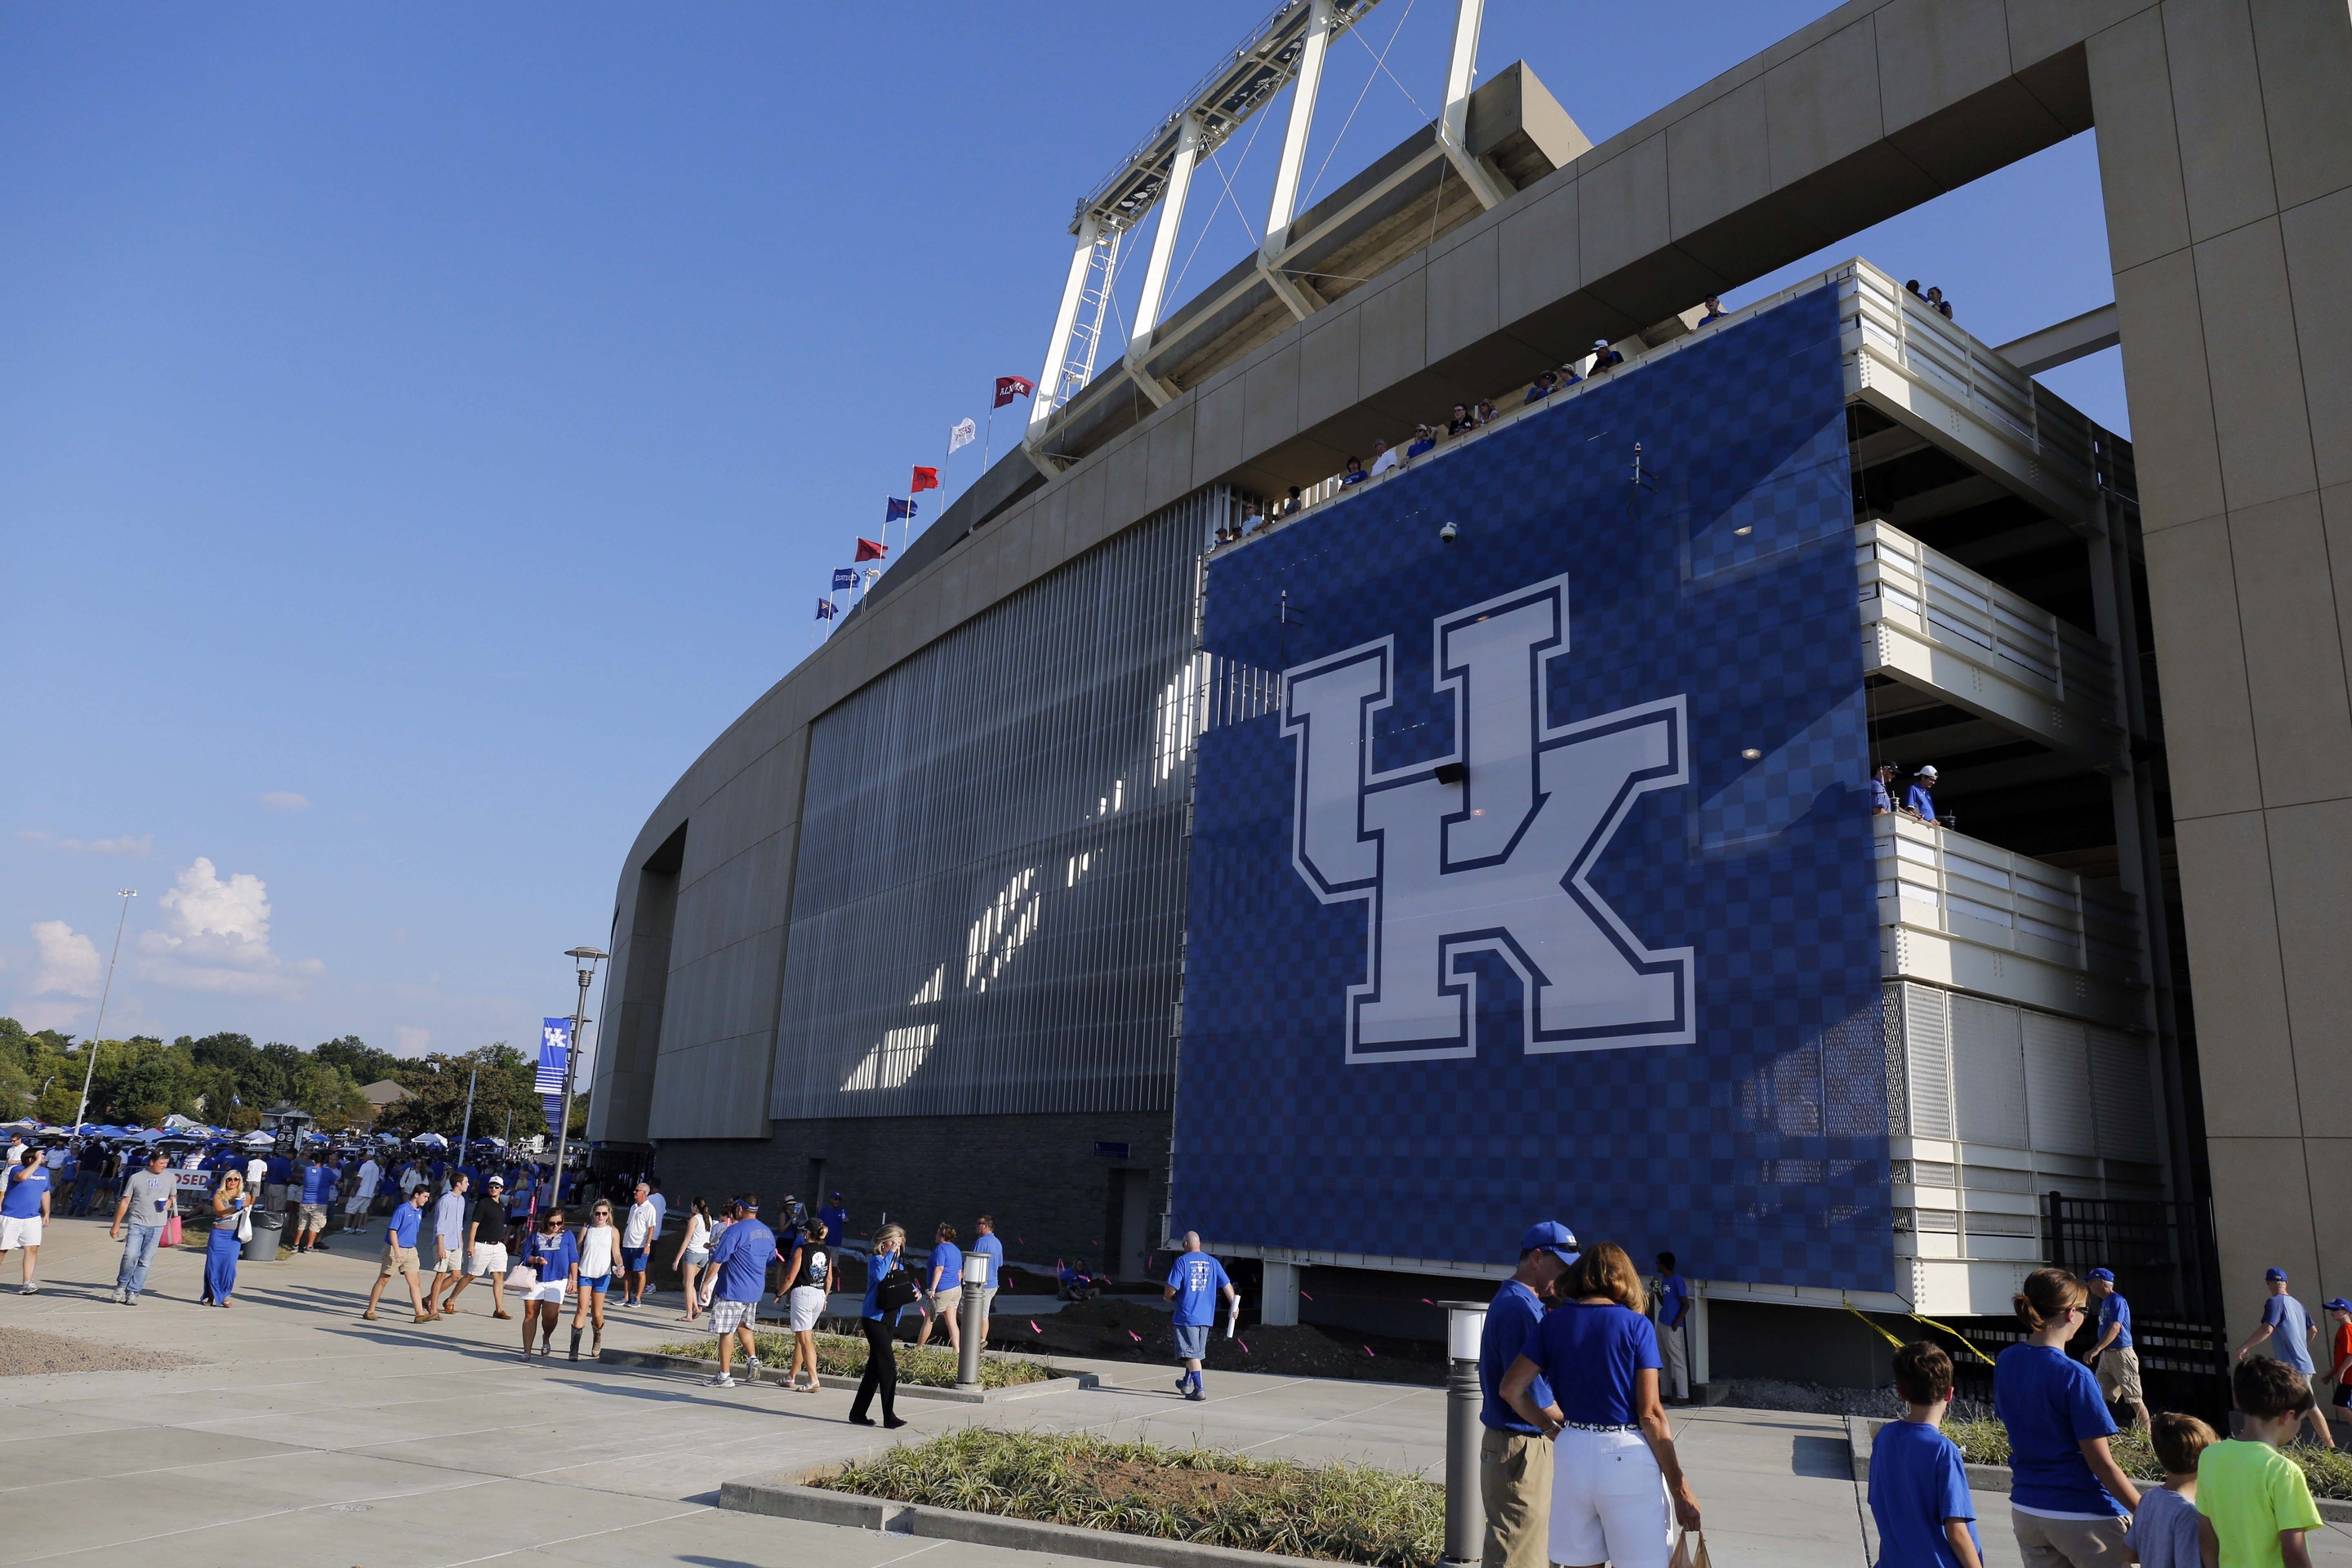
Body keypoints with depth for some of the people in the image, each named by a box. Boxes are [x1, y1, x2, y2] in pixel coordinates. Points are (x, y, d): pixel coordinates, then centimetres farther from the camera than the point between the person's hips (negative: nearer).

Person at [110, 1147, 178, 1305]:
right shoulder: (136, 1178, 3)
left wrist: (170, 1202, -1)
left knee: (145, 1261, 1)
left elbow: (174, 1196, 23)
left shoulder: (170, 1178, 9)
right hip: (137, 1223, -2)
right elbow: (125, 1202, 5)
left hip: (157, 1226, 2)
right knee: (130, 1256, -14)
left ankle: (133, 1292, 9)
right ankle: (121, 1285, 9)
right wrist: (116, 1225, 3)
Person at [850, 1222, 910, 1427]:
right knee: (888, 1366, -13)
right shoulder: (876, 1260, -9)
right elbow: (879, 1275, -30)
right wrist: (890, 1254, -22)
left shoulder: (897, 1263, 14)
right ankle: (889, 1416, -11)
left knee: (875, 1367, 11)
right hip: (874, 1318, -8)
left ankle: (858, 1413, 19)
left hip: (890, 1320, 8)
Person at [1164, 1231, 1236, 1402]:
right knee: (1196, 1352, 20)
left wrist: (1168, 1298, 10)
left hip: (1186, 1315, -5)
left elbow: (1170, 1290, -11)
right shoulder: (1212, 1262, 6)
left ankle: (1199, 1389, -9)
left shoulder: (1182, 1261, -8)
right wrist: (1234, 1306, 6)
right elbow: (1227, 1286, 2)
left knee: (1191, 1353, -2)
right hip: (1206, 1316, 5)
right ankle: (1187, 1383, 33)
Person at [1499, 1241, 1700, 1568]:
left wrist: (1554, 1430, 11)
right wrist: (1680, 1486, -3)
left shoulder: (1554, 1321, 6)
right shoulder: (1636, 1324, -4)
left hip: (1571, 1454, 4)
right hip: (1626, 1456, -4)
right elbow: (1650, 1414, -8)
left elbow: (1511, 1389, 1)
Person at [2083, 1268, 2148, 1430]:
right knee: (2100, 1396, 7)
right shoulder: (2104, 1302, 15)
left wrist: (2096, 1349, -32)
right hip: (2106, 1354, 9)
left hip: (2121, 1354, -9)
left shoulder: (2117, 1300, -14)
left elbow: (2115, 1329, -24)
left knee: (2134, 1398, -5)